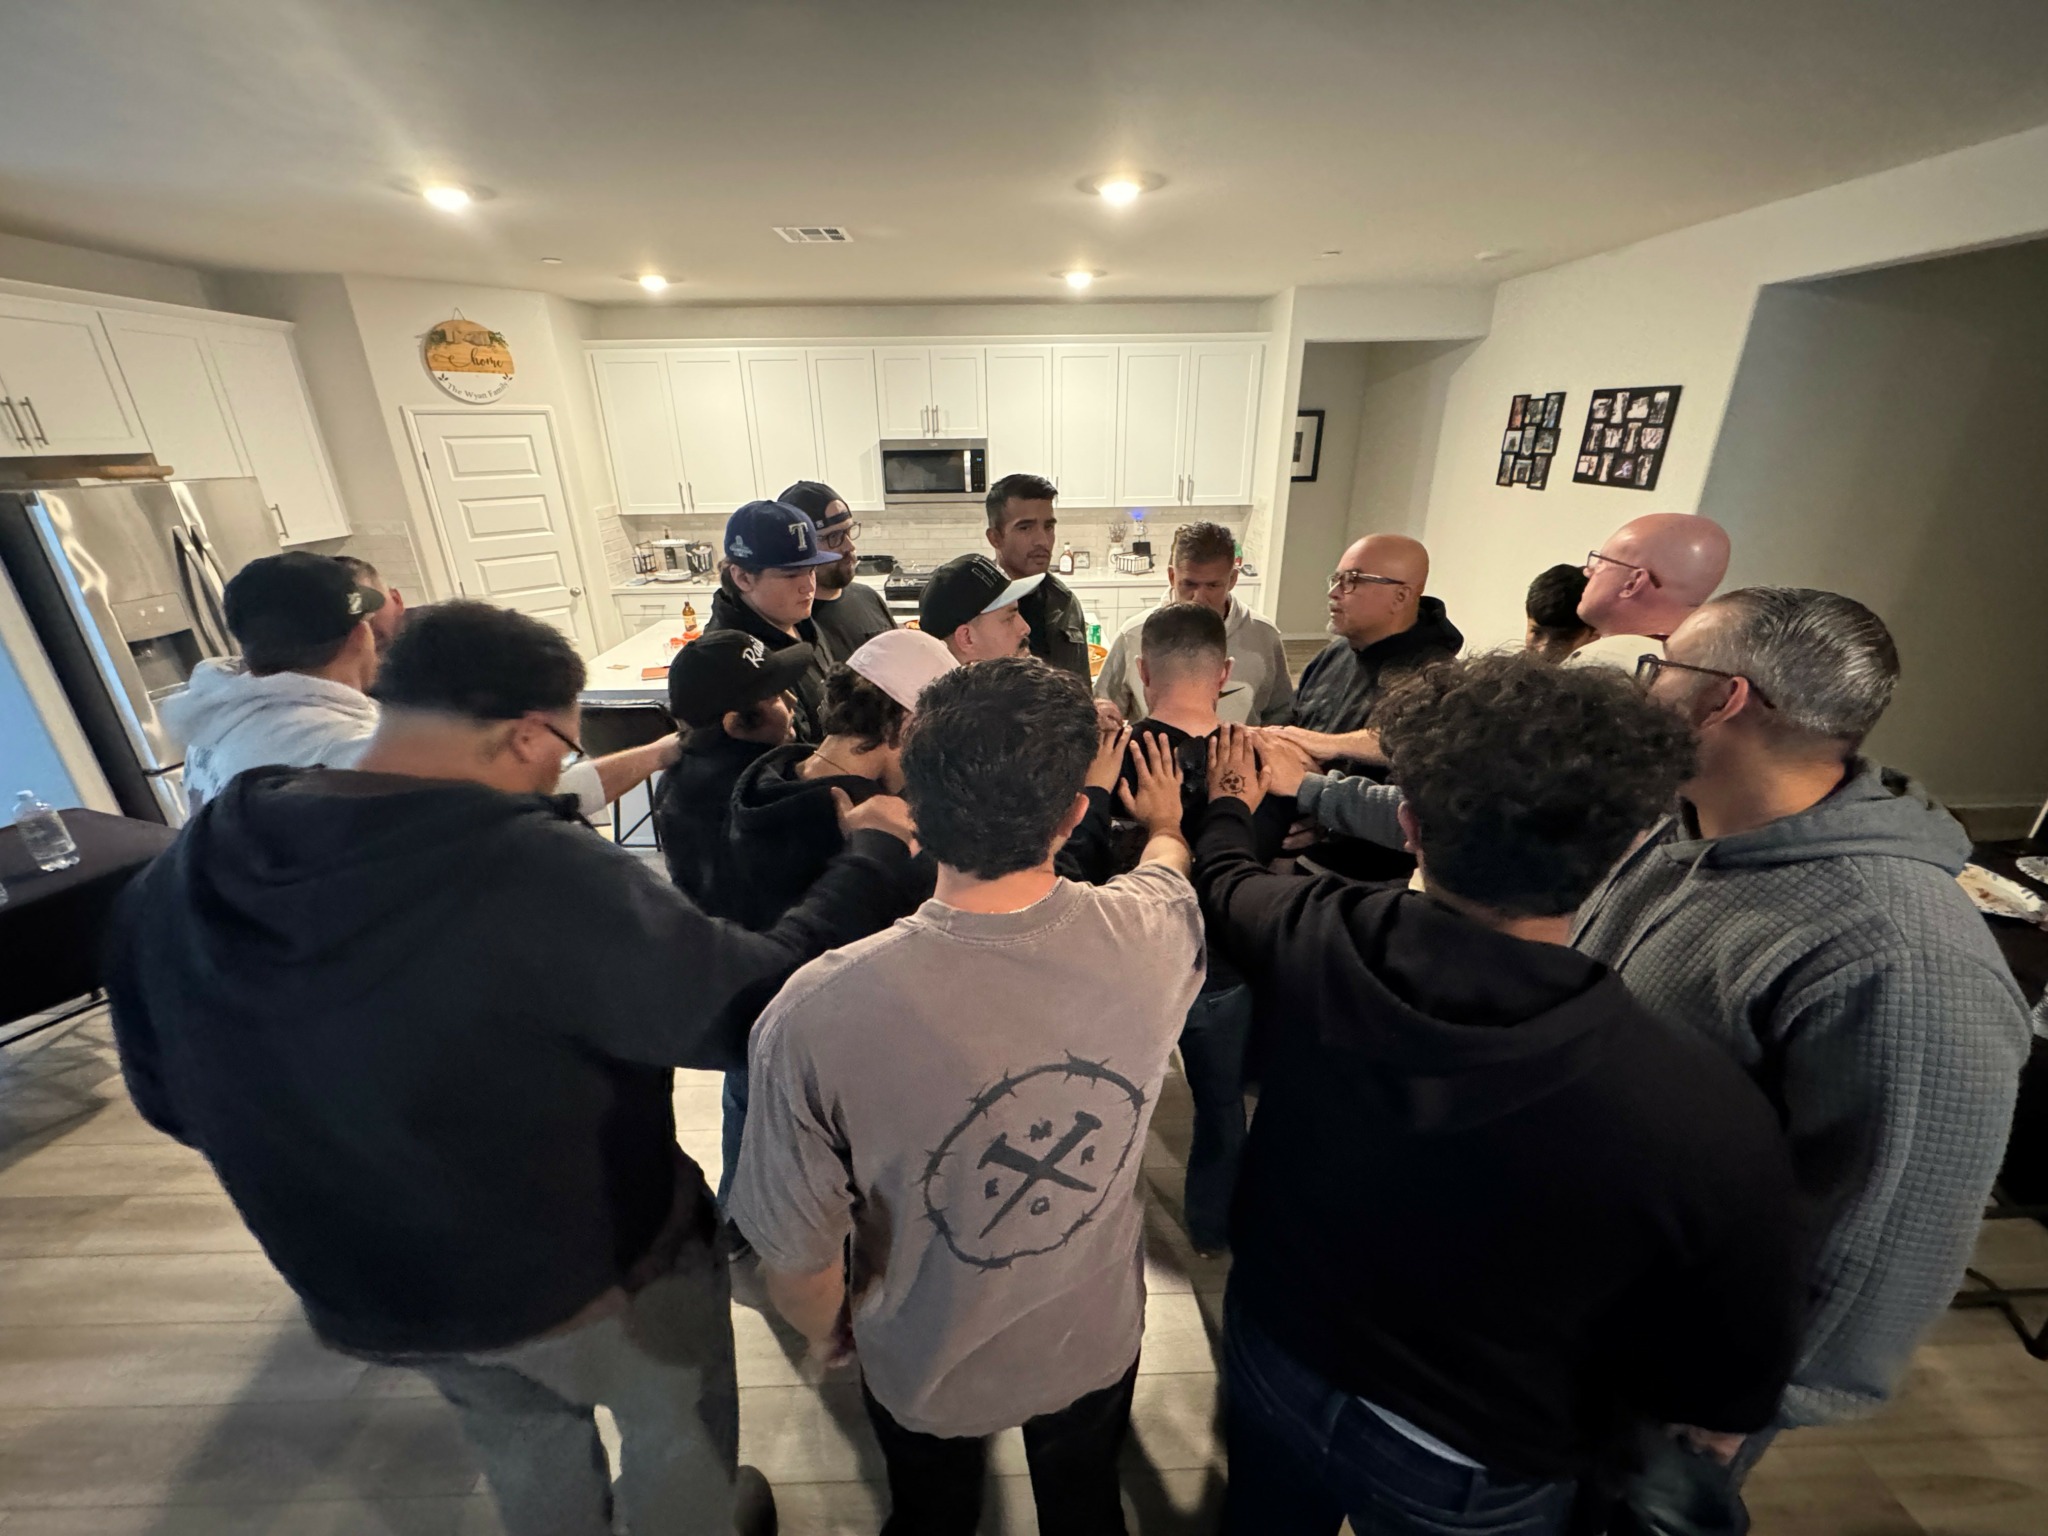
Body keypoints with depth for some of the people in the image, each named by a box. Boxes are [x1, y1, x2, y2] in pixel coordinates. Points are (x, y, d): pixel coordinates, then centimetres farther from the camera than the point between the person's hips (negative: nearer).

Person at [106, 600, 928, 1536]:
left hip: (367, 1295, 6)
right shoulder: (537, 874, -37)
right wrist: (871, 854, -16)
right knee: (679, 1419, 29)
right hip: (596, 1271, -5)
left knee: (525, 1446, 36)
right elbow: (764, 1008, -29)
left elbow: (171, 1099, 1)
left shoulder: (177, 880, -15)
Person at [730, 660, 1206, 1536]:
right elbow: (1168, 864, -4)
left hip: (928, 1373, -1)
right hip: (1097, 1343, 2)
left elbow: (796, 1257, -23)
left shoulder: (817, 1014, -38)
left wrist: (826, 1331, 1)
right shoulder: (1150, 933, -30)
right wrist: (1165, 823, 19)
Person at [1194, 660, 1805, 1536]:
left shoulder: (1313, 938, -30)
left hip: (1272, 1353, 2)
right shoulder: (1708, 1122, -36)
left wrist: (1229, 808, 17)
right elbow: (1719, 1414, -20)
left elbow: (1222, 882, -5)